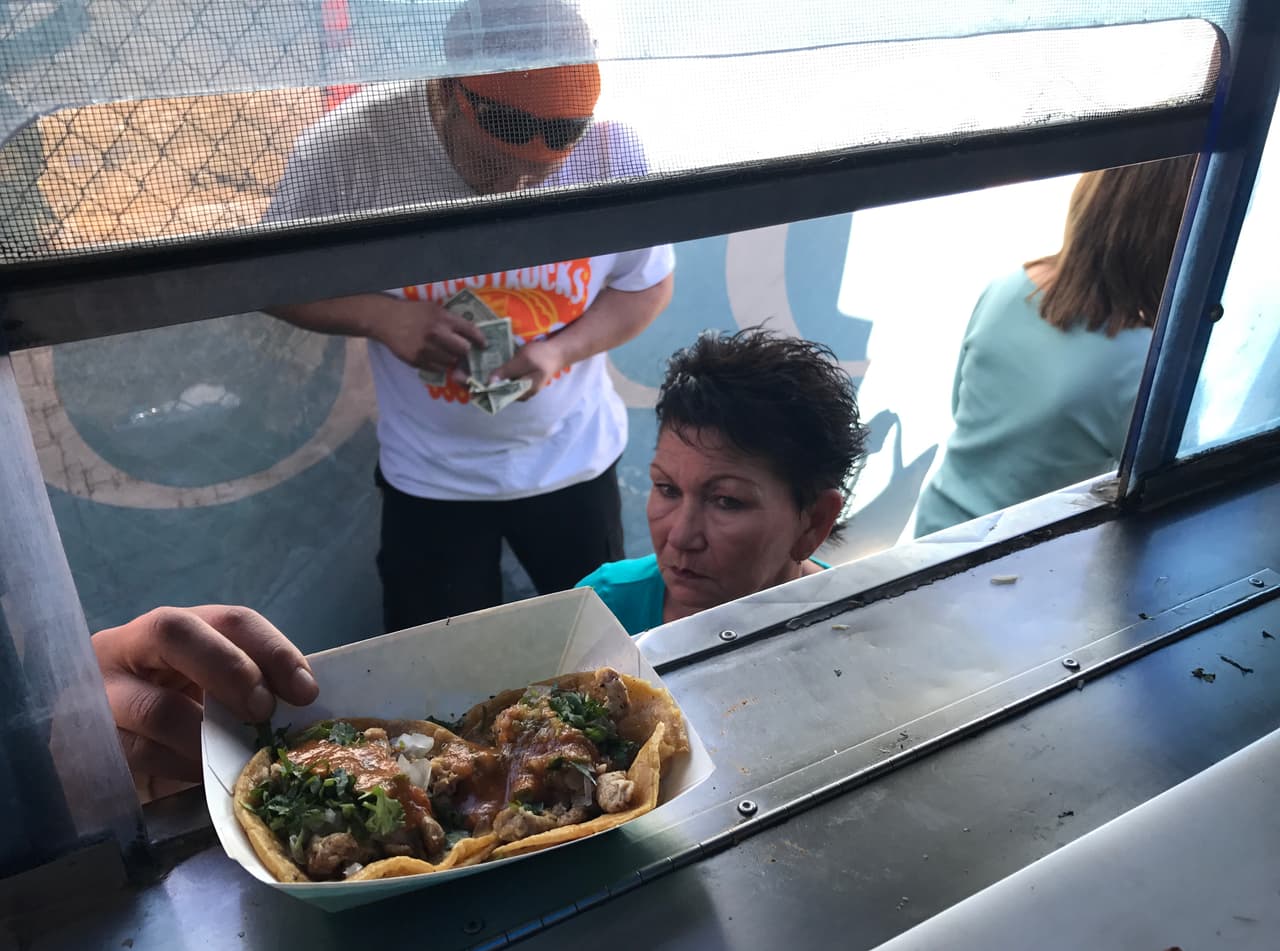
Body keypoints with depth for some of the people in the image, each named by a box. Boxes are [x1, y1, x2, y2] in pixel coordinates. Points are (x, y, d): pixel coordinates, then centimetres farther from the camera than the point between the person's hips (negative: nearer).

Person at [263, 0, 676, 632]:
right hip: (430, 476, -1)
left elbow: (647, 284, -4)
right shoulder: (345, 148, -22)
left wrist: (559, 349, -23)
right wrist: (381, 316, -28)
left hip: (575, 458, 2)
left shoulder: (610, 150, -19)